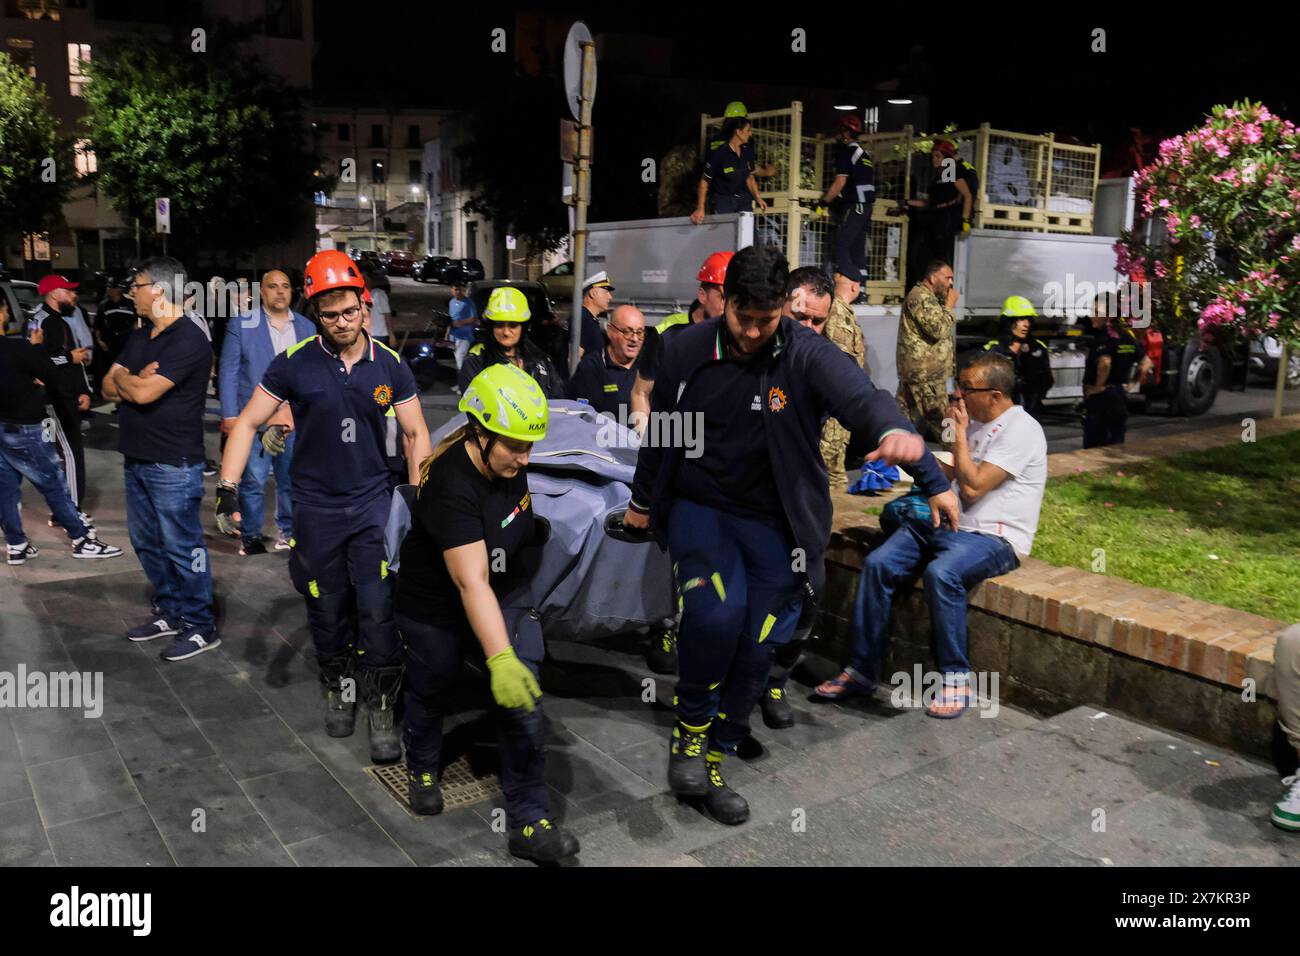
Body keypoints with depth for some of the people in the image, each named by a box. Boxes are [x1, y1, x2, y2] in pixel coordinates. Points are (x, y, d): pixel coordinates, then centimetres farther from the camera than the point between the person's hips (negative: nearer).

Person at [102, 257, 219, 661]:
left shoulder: (189, 340, -16)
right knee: (147, 543, 17)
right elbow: (109, 389, 10)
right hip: (136, 460, 9)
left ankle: (201, 627, 8)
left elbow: (144, 392, -21)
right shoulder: (139, 338, 14)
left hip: (173, 465, -9)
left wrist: (124, 377, -1)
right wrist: (135, 381, -10)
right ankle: (170, 612, 30)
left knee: (182, 547, -2)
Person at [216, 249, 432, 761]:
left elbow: (416, 433, 4)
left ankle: (382, 711, 8)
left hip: (373, 501, 0)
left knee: (379, 609, -5)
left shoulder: (389, 365, -3)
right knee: (327, 609, 12)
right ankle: (338, 691, 34)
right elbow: (248, 422, -1)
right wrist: (228, 488, -9)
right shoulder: (294, 363, -7)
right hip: (316, 507, 0)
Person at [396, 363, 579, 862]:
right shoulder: (450, 485, -34)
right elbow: (471, 582, -41)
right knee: (431, 691, 18)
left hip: (507, 589, 5)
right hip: (436, 604, -5)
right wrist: (500, 658, -47)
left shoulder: (509, 462, -11)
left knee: (524, 697, -7)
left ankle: (528, 821, 3)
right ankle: (422, 767, 52)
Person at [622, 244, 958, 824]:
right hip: (697, 508, 0)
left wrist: (898, 433, -55)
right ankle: (690, 728, 1)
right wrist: (641, 501, 21)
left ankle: (712, 761, 25)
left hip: (772, 524, 0)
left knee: (755, 648, 2)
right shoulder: (687, 351, -4)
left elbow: (863, 398, -33)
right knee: (717, 611, -26)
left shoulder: (809, 357, -13)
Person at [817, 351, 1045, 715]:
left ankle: (955, 679, -20)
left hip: (994, 537, -8)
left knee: (941, 573, -37)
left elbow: (972, 487, -19)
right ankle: (862, 669, -7)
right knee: (877, 563, -13)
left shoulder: (1021, 429, -10)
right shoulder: (976, 422, 16)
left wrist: (959, 433, -9)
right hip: (946, 522, 8)